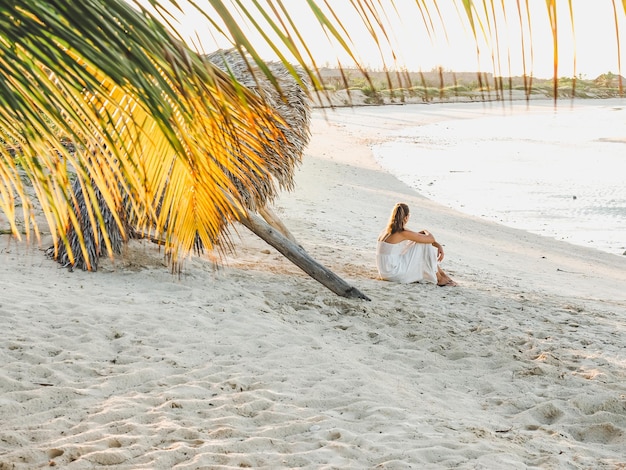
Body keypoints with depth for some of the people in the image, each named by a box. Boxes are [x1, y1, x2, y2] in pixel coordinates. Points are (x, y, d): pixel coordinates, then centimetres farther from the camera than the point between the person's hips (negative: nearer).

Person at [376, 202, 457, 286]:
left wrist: (438, 245, 10)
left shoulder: (387, 231, 10)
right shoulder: (403, 233, -17)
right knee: (424, 245, -2)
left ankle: (443, 274, 25)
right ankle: (440, 279, 10)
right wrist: (426, 232, 15)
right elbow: (431, 239, -9)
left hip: (385, 272, 9)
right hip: (394, 274, -9)